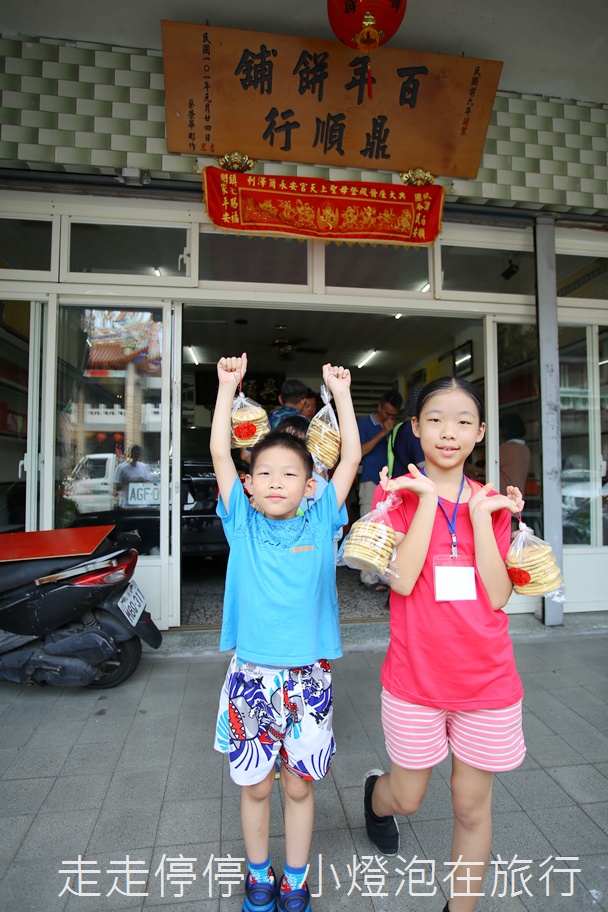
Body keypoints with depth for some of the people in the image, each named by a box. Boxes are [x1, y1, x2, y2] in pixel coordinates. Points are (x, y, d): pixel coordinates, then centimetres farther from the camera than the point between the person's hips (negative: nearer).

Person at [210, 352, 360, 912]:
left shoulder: (320, 524, -2)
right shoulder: (242, 523, -3)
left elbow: (351, 458, -3)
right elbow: (220, 453, -7)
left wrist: (341, 392, -1)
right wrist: (228, 385, -5)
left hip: (307, 677, 0)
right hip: (250, 675, 0)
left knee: (300, 785, 17)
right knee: (255, 786, 17)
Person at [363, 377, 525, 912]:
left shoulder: (492, 502, 1)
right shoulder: (399, 492, -6)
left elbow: (497, 596, -8)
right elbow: (404, 580, -19)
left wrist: (480, 513, -14)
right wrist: (427, 499, -20)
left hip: (487, 682, 2)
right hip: (416, 678, -2)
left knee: (472, 807, 16)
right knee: (407, 798, 17)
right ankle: (375, 797, 52)